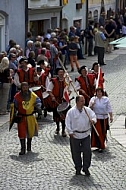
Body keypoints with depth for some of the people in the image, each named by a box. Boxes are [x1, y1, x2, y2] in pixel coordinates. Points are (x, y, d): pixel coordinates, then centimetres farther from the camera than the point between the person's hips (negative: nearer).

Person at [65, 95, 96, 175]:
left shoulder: (87, 110, 4)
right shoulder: (71, 111, -4)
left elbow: (94, 116, 3)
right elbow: (68, 122, -2)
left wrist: (93, 120, -21)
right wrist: (70, 132, -8)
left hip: (86, 135, 2)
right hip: (75, 135, -2)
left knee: (87, 151, -2)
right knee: (76, 152, 7)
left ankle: (86, 168, 10)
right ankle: (78, 168, 21)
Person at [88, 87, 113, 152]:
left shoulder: (106, 99, 0)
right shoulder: (93, 99, 0)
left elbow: (109, 108, 1)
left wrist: (111, 117, -5)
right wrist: (91, 105, -19)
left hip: (104, 118, 1)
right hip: (96, 118, -1)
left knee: (103, 132, 7)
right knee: (97, 132, -5)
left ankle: (101, 145, 23)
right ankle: (100, 146, -1)